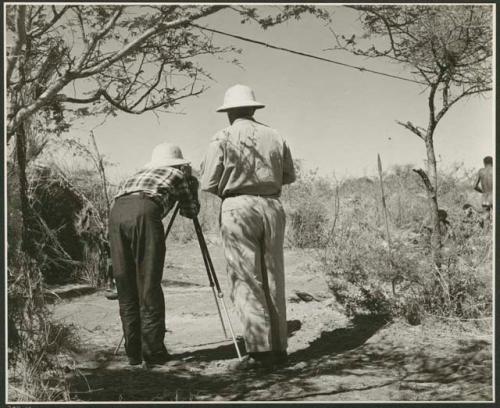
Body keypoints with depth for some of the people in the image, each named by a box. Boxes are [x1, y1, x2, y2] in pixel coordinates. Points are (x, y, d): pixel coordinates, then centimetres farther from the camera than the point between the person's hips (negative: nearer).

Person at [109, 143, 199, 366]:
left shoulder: (141, 172, 38)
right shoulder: (179, 174, 26)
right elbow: (192, 211, 32)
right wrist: (191, 184, 49)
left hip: (116, 211, 5)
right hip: (144, 211, -5)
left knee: (126, 289, 9)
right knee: (149, 287, 0)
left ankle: (134, 352, 12)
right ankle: (153, 352, 1)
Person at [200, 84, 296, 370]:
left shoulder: (223, 139, -1)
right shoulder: (275, 137, 10)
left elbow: (208, 183, -3)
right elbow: (289, 176, 19)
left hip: (238, 208, -4)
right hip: (272, 207, 4)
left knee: (247, 282, -2)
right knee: (273, 280, 10)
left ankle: (261, 351, -6)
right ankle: (279, 347, 13)